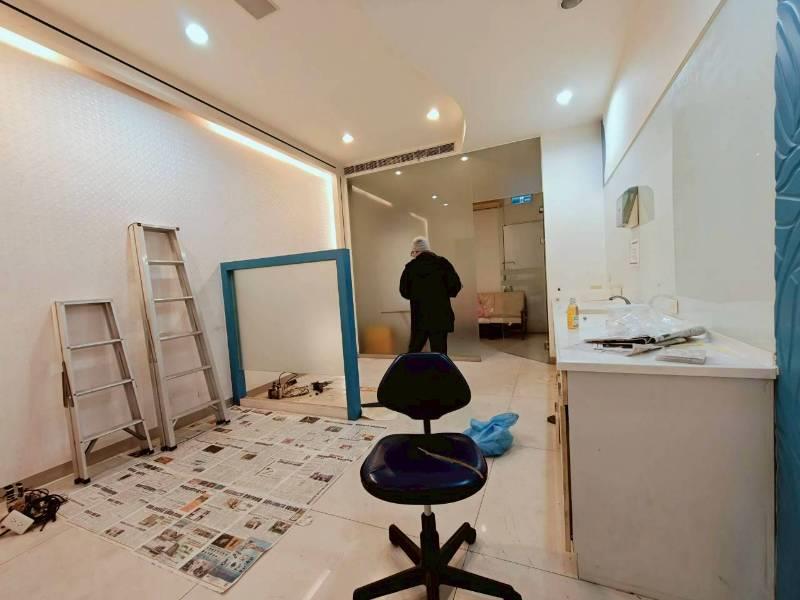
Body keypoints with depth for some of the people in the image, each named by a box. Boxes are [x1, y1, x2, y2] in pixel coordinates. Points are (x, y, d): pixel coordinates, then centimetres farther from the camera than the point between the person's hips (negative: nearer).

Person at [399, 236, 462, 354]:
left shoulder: (410, 267, -1)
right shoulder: (442, 263, -3)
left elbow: (404, 291, 2)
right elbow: (456, 285, -7)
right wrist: (445, 295, 11)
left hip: (419, 317, 1)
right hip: (441, 317, -1)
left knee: (414, 350, 16)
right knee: (439, 352, 5)